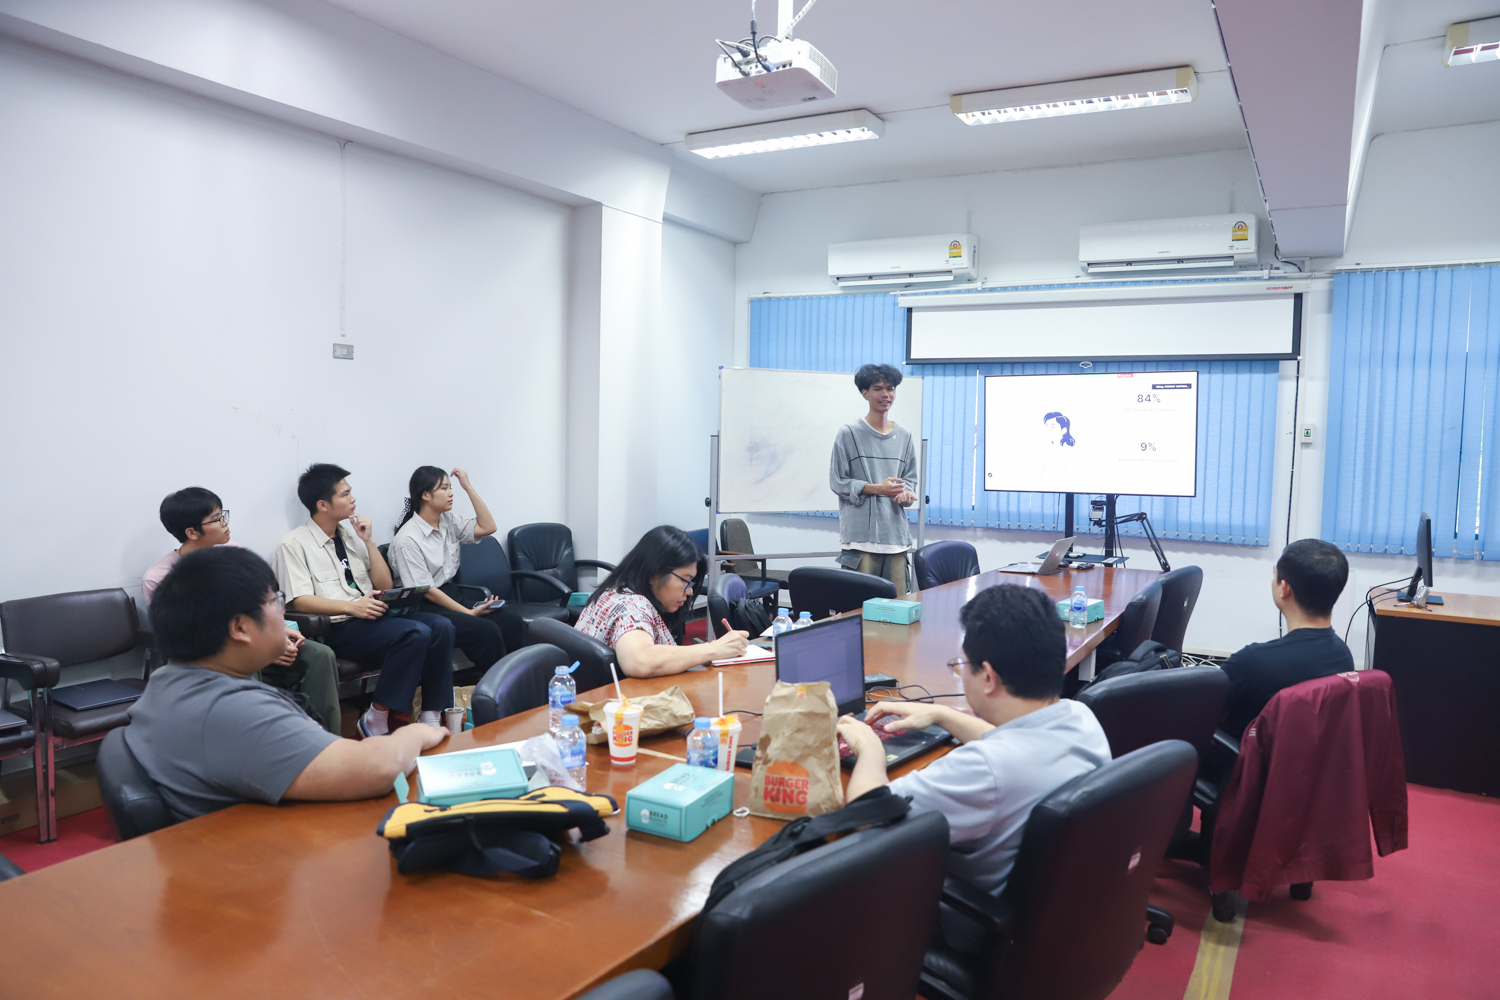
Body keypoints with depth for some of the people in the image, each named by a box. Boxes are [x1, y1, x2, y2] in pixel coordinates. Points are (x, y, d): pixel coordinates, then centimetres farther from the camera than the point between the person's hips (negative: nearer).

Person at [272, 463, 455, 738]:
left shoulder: (351, 533, 17)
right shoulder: (294, 544, 0)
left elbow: (385, 586, 15)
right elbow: (299, 601, -11)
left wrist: (368, 541, 4)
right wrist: (352, 607, -22)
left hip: (373, 614, 6)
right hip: (337, 627, -6)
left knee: (441, 627, -20)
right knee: (415, 633, -30)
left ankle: (432, 716, -18)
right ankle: (376, 720, -20)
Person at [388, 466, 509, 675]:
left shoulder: (448, 521, 8)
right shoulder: (407, 539, -13)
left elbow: (488, 527, 5)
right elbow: (425, 590, -15)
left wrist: (468, 486, 1)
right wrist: (469, 612, -18)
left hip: (449, 594, 7)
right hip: (423, 607, -7)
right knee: (486, 631, -28)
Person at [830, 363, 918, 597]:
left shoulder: (904, 437, 13)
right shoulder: (848, 434, 0)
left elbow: (910, 479, 18)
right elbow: (838, 482, -2)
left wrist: (905, 492, -6)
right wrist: (877, 488, -12)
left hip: (896, 533, 4)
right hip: (860, 533, -4)